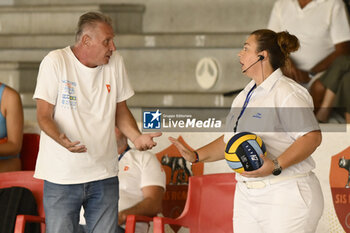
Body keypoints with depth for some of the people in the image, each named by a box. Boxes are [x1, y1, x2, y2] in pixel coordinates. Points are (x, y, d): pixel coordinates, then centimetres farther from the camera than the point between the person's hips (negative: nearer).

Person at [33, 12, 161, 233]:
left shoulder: (115, 61, 5)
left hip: (104, 175, 4)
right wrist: (61, 139, -29)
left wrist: (137, 137, -6)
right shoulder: (56, 62, -8)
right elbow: (44, 115, -8)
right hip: (62, 176, -4)